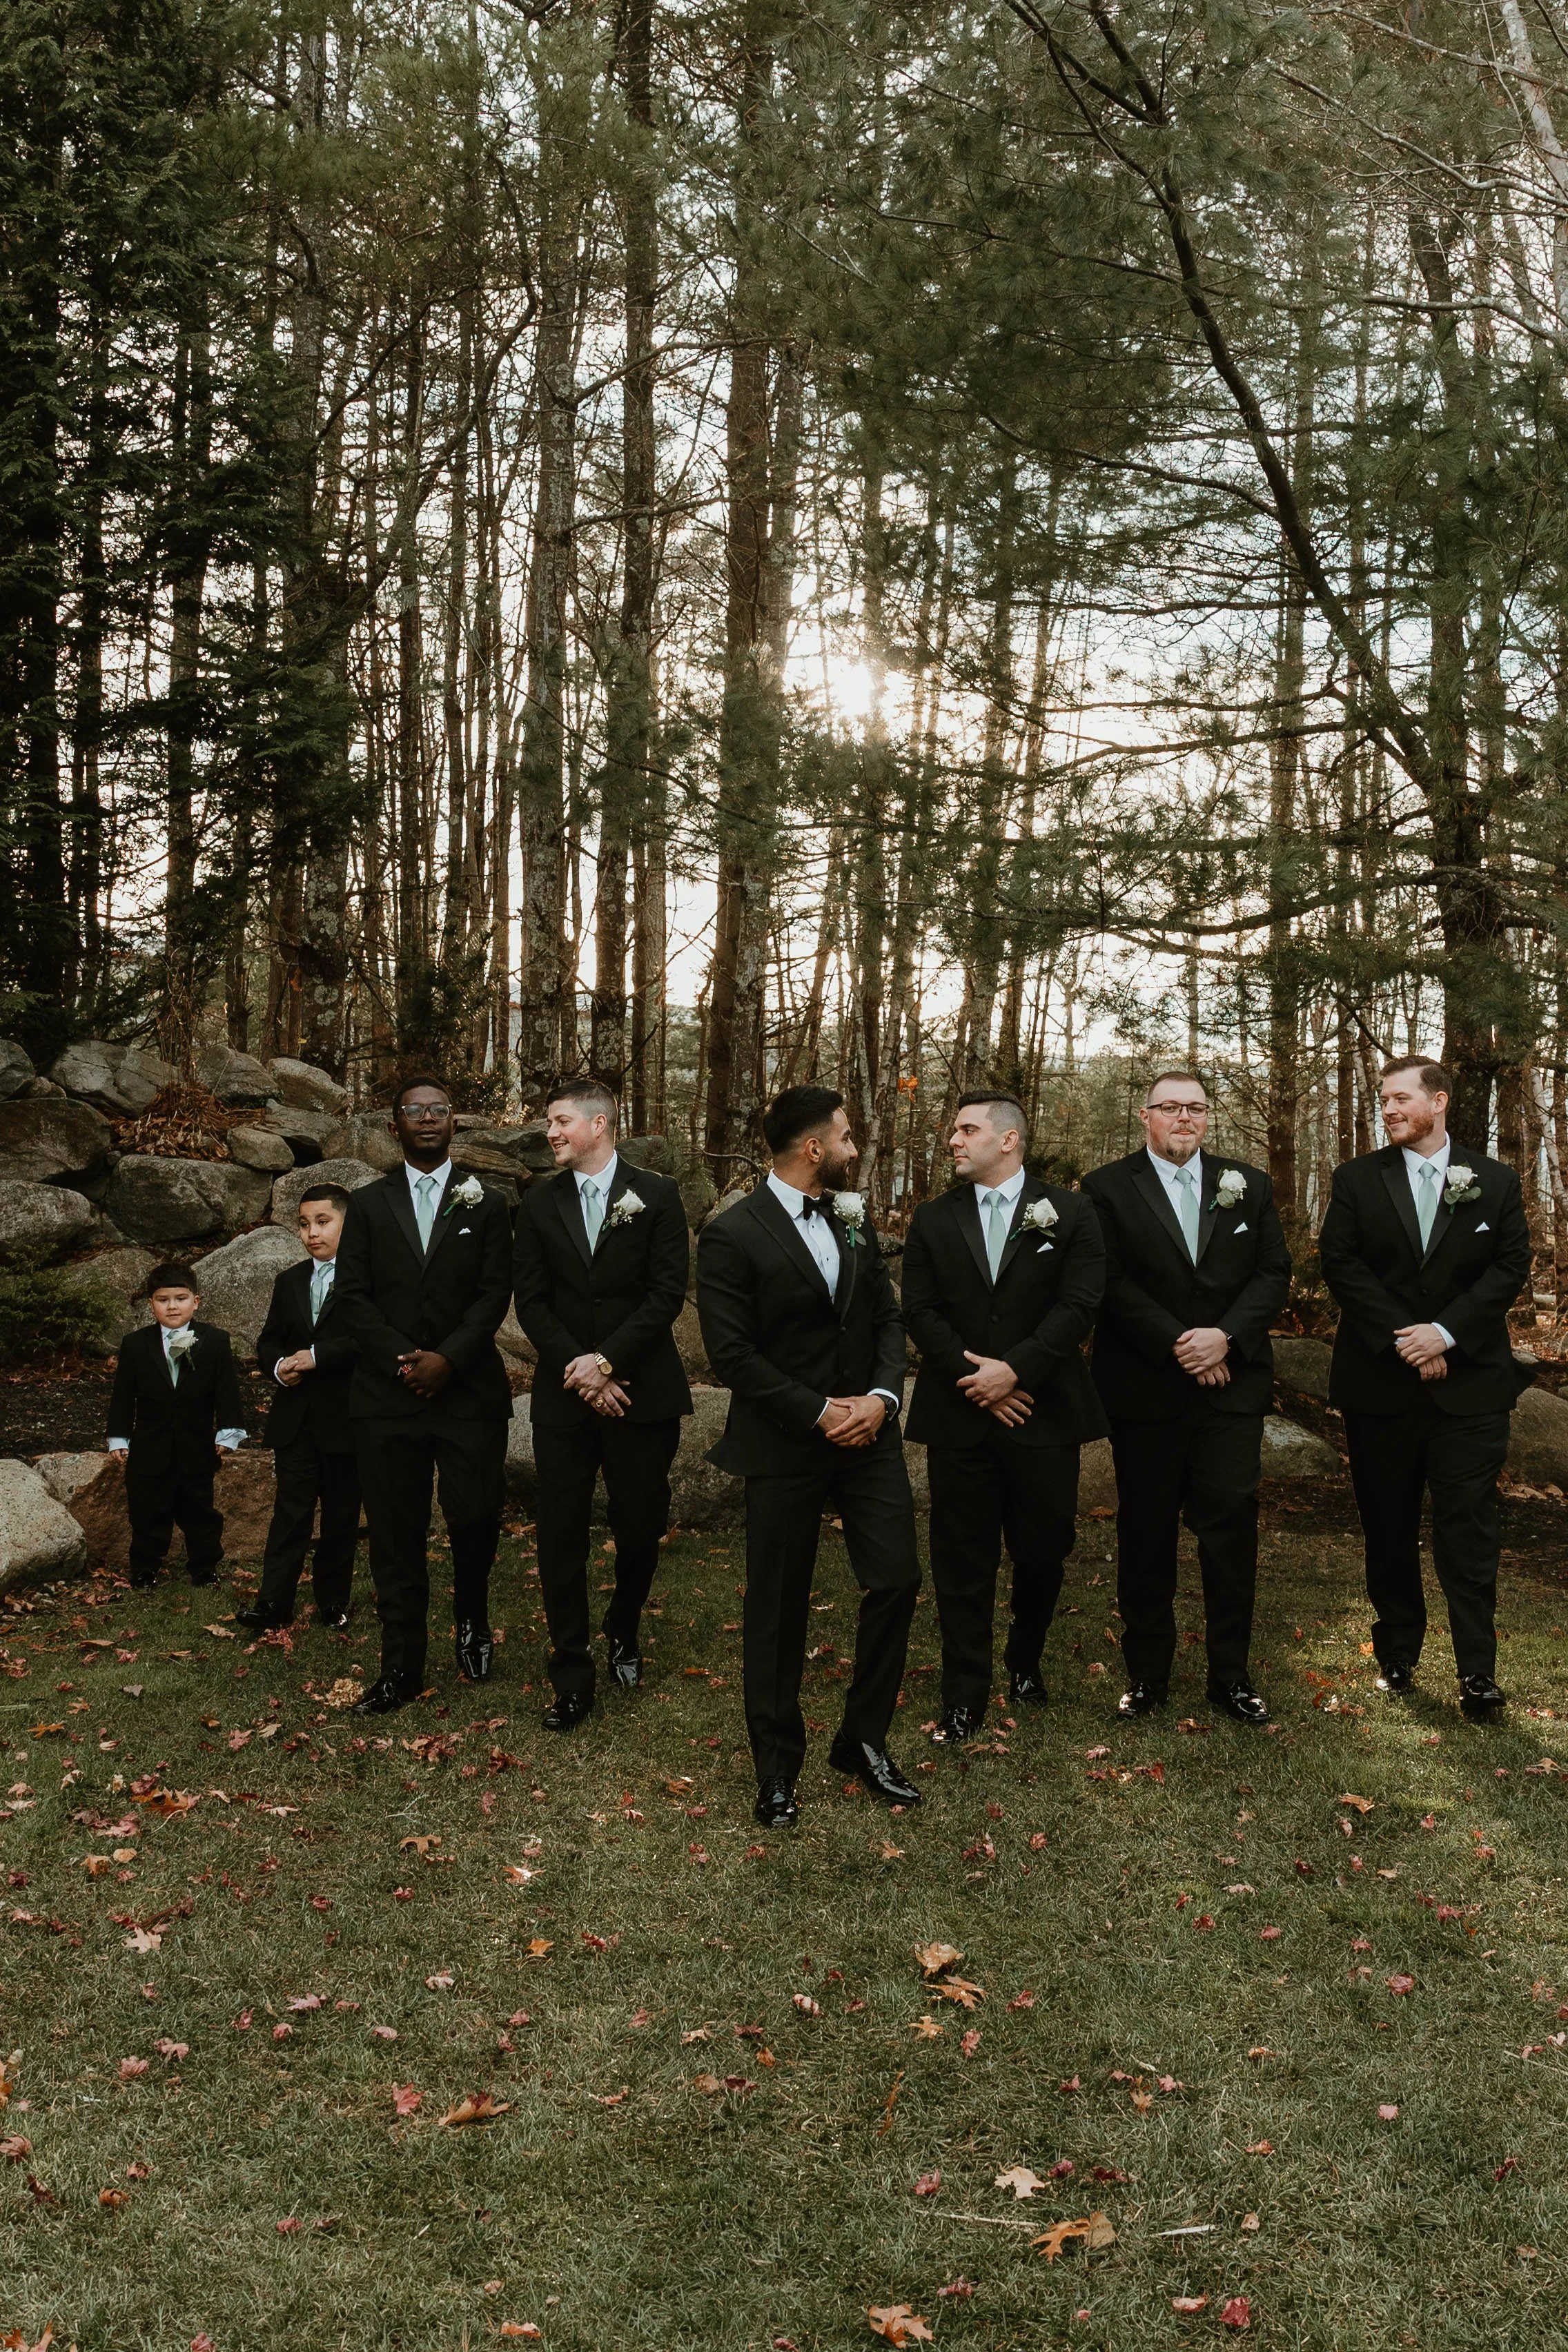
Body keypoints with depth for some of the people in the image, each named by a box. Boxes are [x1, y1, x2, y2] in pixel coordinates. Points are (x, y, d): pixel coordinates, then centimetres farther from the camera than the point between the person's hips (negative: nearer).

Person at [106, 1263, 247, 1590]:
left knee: (200, 1514, 11)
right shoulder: (135, 1345, -2)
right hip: (149, 1450, 0)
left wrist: (228, 1434, -7)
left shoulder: (215, 1342, -4)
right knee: (148, 1516, 9)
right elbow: (123, 1397, 3)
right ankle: (144, 1573, 25)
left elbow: (227, 1392, -2)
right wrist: (118, 1438, 1)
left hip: (197, 1450, 0)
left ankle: (204, 1570, 26)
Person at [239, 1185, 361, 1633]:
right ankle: (274, 1602, 5)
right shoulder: (289, 1282, 14)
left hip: (344, 1420, -4)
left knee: (341, 1515, 7)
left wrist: (316, 1356, -20)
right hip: (295, 1420, 4)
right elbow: (268, 1342, 18)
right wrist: (277, 1368, -3)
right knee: (290, 1511, 3)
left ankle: (332, 1600, 19)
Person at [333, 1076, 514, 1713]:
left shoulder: (485, 1204, 8)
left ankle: (472, 1621, 25)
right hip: (387, 1393, 1)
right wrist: (402, 1359, -11)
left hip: (469, 1391, -1)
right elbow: (353, 1296, 3)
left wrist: (447, 1358, -14)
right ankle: (401, 1666, 12)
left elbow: (494, 1295, 0)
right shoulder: (368, 1204, 10)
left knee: (476, 1516, -4)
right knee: (396, 1532, 3)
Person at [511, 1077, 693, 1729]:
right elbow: (531, 1301, 3)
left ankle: (624, 1633, 35)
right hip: (564, 1394, 2)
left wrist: (607, 1360, -15)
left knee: (641, 1527, 7)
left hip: (642, 1390, -2)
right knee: (560, 1534, 0)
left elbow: (667, 1293, -7)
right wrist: (578, 1370, -10)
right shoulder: (539, 1204, 7)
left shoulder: (656, 1197, -1)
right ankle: (572, 1676, 9)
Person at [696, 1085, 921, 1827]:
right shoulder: (732, 1235, -12)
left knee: (897, 1577, 2)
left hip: (867, 1428, 5)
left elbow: (888, 1317, 9)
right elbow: (733, 1356, -15)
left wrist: (882, 1395, -9)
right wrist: (821, 1413, -15)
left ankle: (863, 1740, 22)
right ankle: (777, 1767, 23)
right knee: (778, 1607, 6)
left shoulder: (853, 1220, 8)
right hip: (784, 1445, -5)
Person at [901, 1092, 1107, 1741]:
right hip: (959, 1417, 1)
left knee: (1043, 1552, 9)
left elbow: (1078, 1305, -7)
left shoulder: (1068, 1213, 1)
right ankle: (965, 1697, 16)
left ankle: (1025, 1661, 35)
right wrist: (975, 1379, -11)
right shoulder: (933, 1221, 8)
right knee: (963, 1560, 5)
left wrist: (1014, 1370, -15)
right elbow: (920, 1312, 1)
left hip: (1044, 1413, -1)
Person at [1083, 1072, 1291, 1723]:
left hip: (1232, 1383, 2)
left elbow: (1274, 1273, 4)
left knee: (1231, 1527, 3)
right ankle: (1146, 1671, 20)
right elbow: (1111, 1283, -8)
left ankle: (1231, 1674, 16)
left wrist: (1226, 1338, -11)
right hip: (1144, 1392, -2)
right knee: (1145, 1532, 7)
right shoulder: (1107, 1189, 0)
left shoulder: (1248, 1186, 10)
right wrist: (1178, 1345, -14)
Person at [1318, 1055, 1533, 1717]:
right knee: (1387, 1526, 10)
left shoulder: (1495, 1182, 5)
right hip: (1379, 1382, 1)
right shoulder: (1356, 1179, 4)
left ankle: (1477, 1670, 3)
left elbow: (1511, 1267, -2)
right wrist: (1401, 1339, -13)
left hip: (1469, 1380, -1)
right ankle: (1397, 1653, 23)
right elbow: (1339, 1263, -4)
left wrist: (1447, 1331, -14)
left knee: (1469, 1526, -3)